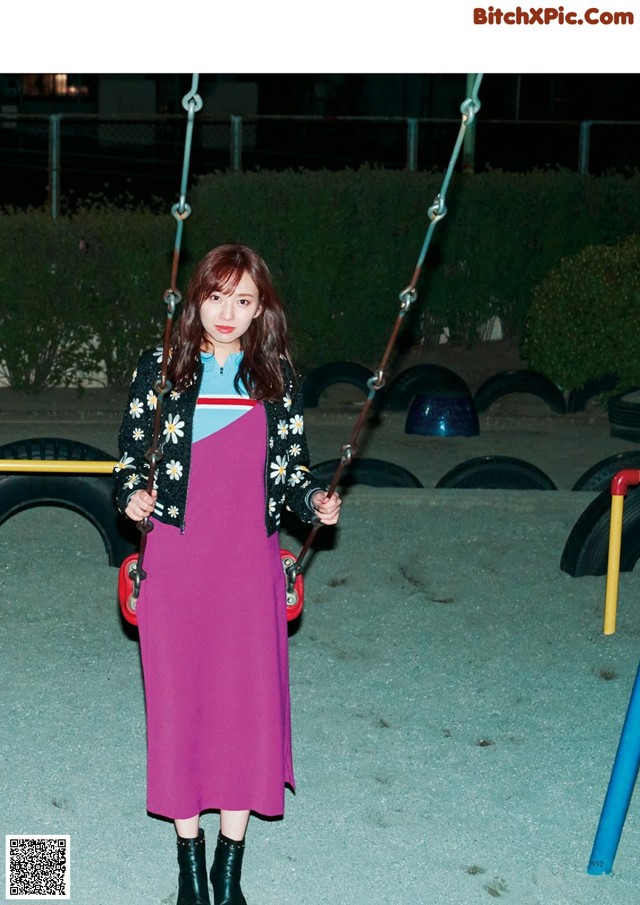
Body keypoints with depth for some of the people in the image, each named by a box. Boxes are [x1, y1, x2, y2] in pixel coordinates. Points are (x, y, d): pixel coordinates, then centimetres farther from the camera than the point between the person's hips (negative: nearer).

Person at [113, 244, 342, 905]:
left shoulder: (278, 376, 5)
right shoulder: (159, 370, 2)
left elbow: (293, 465, 11)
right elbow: (131, 454, 7)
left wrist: (314, 501, -8)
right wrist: (132, 495, -13)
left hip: (249, 561, 1)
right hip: (175, 559, -1)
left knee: (249, 699, 1)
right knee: (179, 697, 4)